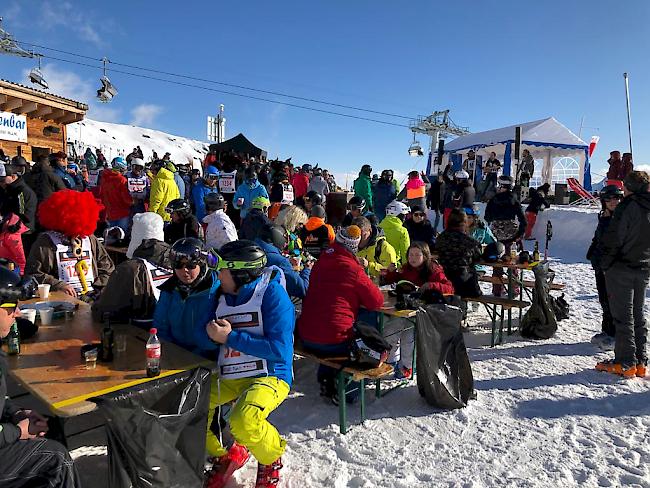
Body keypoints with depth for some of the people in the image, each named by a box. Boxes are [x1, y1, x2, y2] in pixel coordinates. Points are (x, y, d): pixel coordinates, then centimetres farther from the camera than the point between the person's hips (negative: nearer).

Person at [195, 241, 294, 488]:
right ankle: (226, 455, 20)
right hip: (228, 376, 7)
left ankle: (271, 460, 5)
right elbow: (209, 342, 11)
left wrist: (230, 337, -18)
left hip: (269, 375, -7)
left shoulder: (272, 293, -13)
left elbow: (279, 349, -20)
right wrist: (211, 335, -13)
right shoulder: (223, 297, 9)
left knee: (244, 421, -31)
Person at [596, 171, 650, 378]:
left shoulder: (628, 206, -15)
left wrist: (605, 262, -8)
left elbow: (614, 238, -18)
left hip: (621, 268, -7)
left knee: (623, 316, -1)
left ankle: (625, 363, 2)